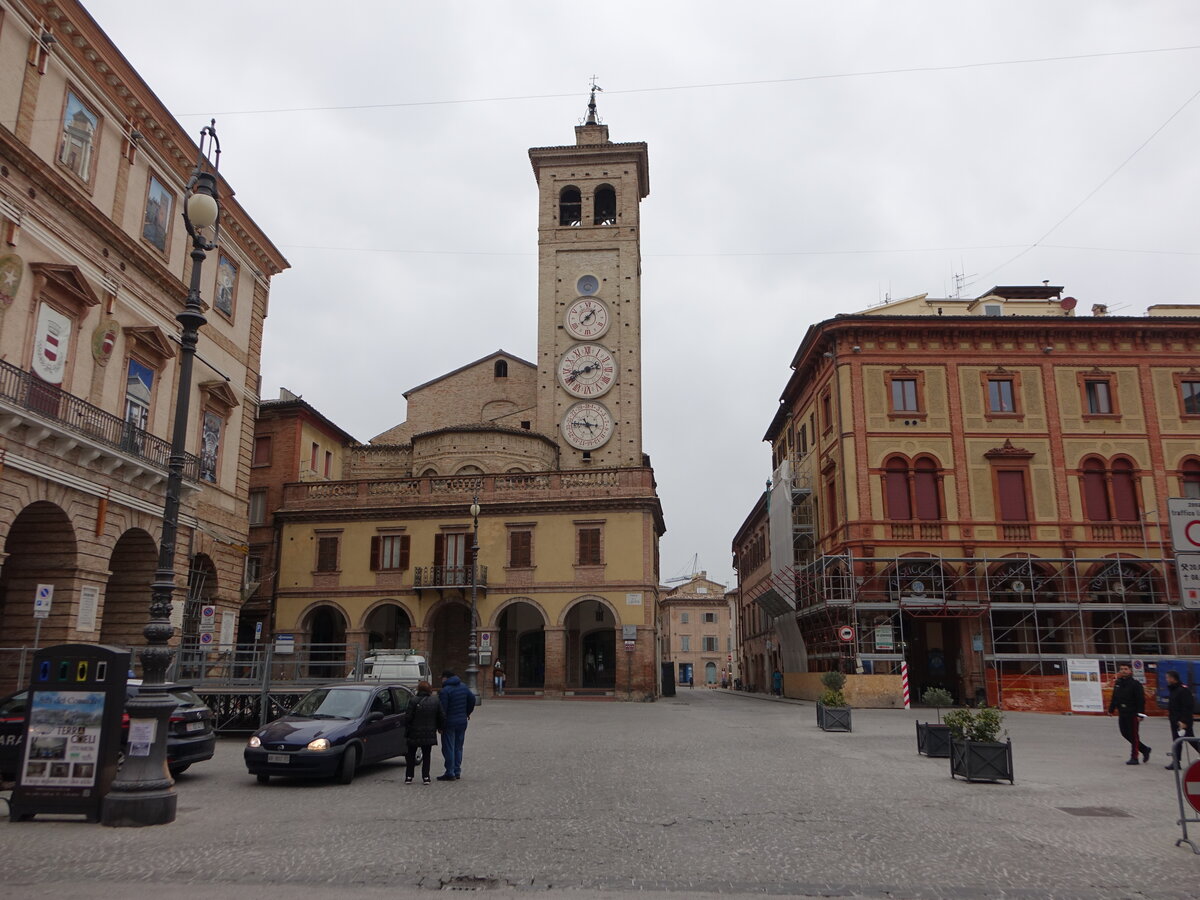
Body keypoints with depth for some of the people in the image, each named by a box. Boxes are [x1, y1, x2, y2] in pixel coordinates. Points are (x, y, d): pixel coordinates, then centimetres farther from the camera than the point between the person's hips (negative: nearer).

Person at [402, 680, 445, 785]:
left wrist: (407, 730, 0)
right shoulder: (435, 702, 1)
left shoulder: (413, 701, -10)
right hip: (429, 735, 2)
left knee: (411, 756, 12)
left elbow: (408, 717, -13)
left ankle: (409, 777, 11)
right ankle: (426, 777, 7)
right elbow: (442, 717, 3)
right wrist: (440, 728, 19)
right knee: (426, 756, 11)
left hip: (414, 734, -2)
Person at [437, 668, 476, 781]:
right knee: (458, 747, 14)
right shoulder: (464, 687, 8)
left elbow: (442, 709, -16)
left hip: (449, 723, -7)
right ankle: (457, 772, 17)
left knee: (448, 748, -1)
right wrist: (467, 713, 24)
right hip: (462, 721, 7)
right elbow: (472, 699, 12)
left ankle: (450, 773, -1)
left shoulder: (444, 691, -14)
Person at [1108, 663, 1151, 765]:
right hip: (1122, 713, 7)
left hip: (1133, 714, -7)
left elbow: (1141, 700, -16)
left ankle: (1134, 758, 8)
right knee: (1125, 734, 12)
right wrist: (1111, 710, 15)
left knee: (1133, 735, 0)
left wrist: (1140, 714, -20)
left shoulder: (1136, 684, -12)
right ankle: (1144, 749, 30)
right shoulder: (1118, 683, 9)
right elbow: (1114, 698, 16)